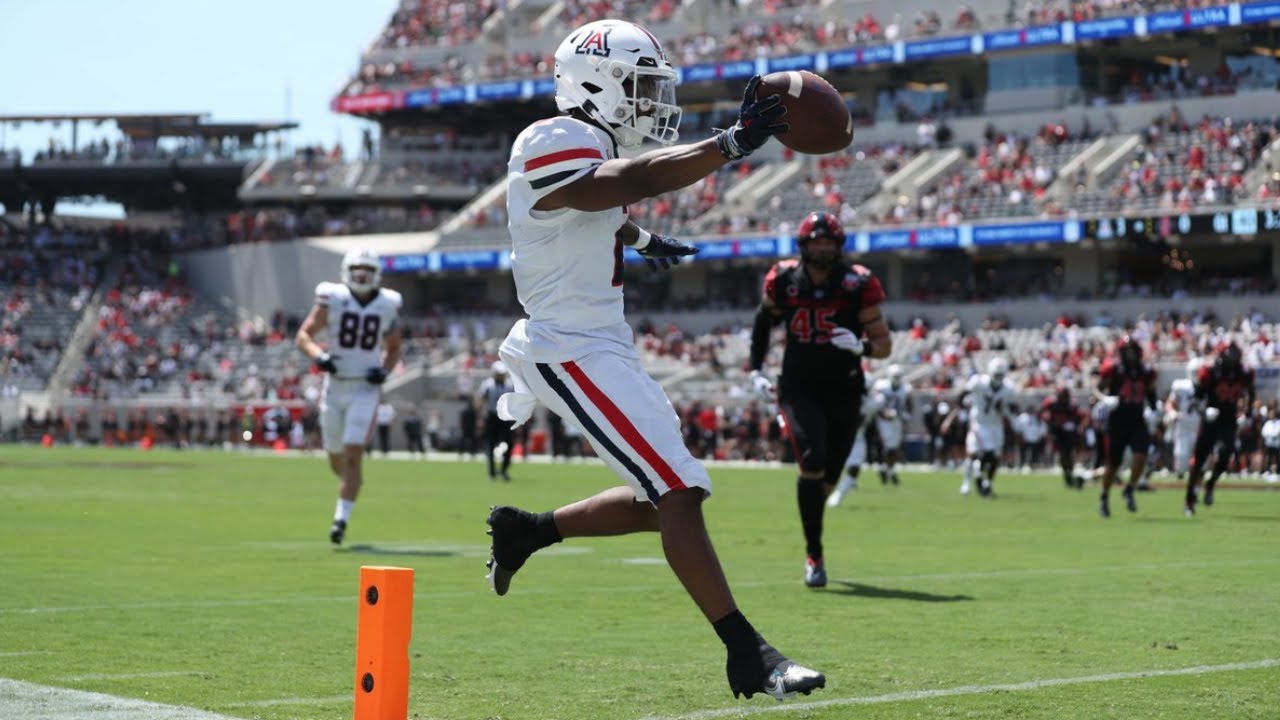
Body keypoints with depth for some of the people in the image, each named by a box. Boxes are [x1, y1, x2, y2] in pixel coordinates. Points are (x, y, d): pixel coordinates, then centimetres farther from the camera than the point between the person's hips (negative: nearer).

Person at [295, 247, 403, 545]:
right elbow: (304, 334, -3)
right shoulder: (333, 299, -5)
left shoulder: (387, 305, 0)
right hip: (335, 386, 1)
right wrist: (318, 355, -23)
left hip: (365, 389, -1)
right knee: (336, 457, 12)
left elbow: (394, 348, 13)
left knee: (353, 456, -12)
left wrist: (384, 369, -6)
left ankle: (341, 518, -8)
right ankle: (352, 483, 46)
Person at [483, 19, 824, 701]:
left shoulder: (595, 147, 14)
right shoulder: (552, 144, -15)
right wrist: (732, 144, -36)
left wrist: (641, 239, 55)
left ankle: (524, 530, 28)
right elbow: (632, 182, -33)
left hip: (604, 343, 10)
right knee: (678, 491, -15)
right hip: (573, 349, -10)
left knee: (658, 500, 12)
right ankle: (747, 654, -15)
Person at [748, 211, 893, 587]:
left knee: (828, 477, 9)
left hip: (843, 391, 1)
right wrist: (756, 369, 10)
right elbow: (764, 321, 15)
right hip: (799, 387, -1)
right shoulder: (783, 280, -7)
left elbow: (884, 344, -7)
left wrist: (861, 347, -29)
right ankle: (814, 555, -11)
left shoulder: (857, 285, -11)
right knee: (812, 463, -21)